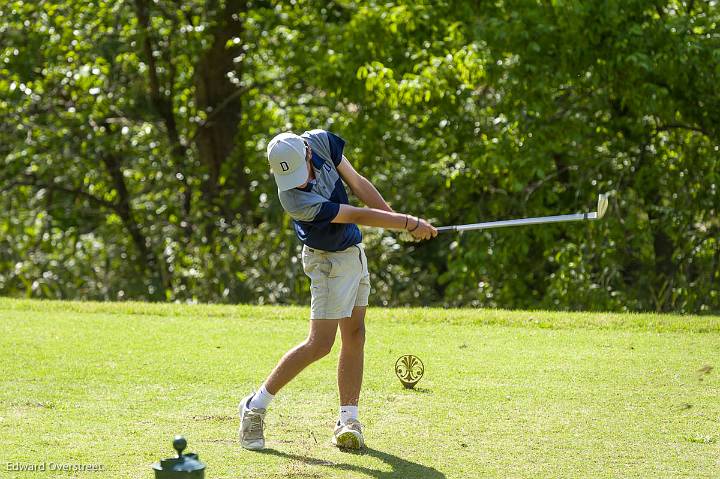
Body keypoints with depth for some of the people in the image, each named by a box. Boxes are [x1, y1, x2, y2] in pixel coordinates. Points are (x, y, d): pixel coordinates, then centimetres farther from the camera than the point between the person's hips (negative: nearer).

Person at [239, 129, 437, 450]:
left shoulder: (321, 141, -14)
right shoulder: (295, 199, -33)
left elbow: (357, 183, 1)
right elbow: (359, 216, -26)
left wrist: (399, 219, 3)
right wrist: (409, 223, -19)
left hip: (353, 250, 8)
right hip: (328, 260, -8)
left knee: (354, 335, 5)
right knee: (319, 344, -11)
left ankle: (348, 420, 7)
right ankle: (256, 406, -1)